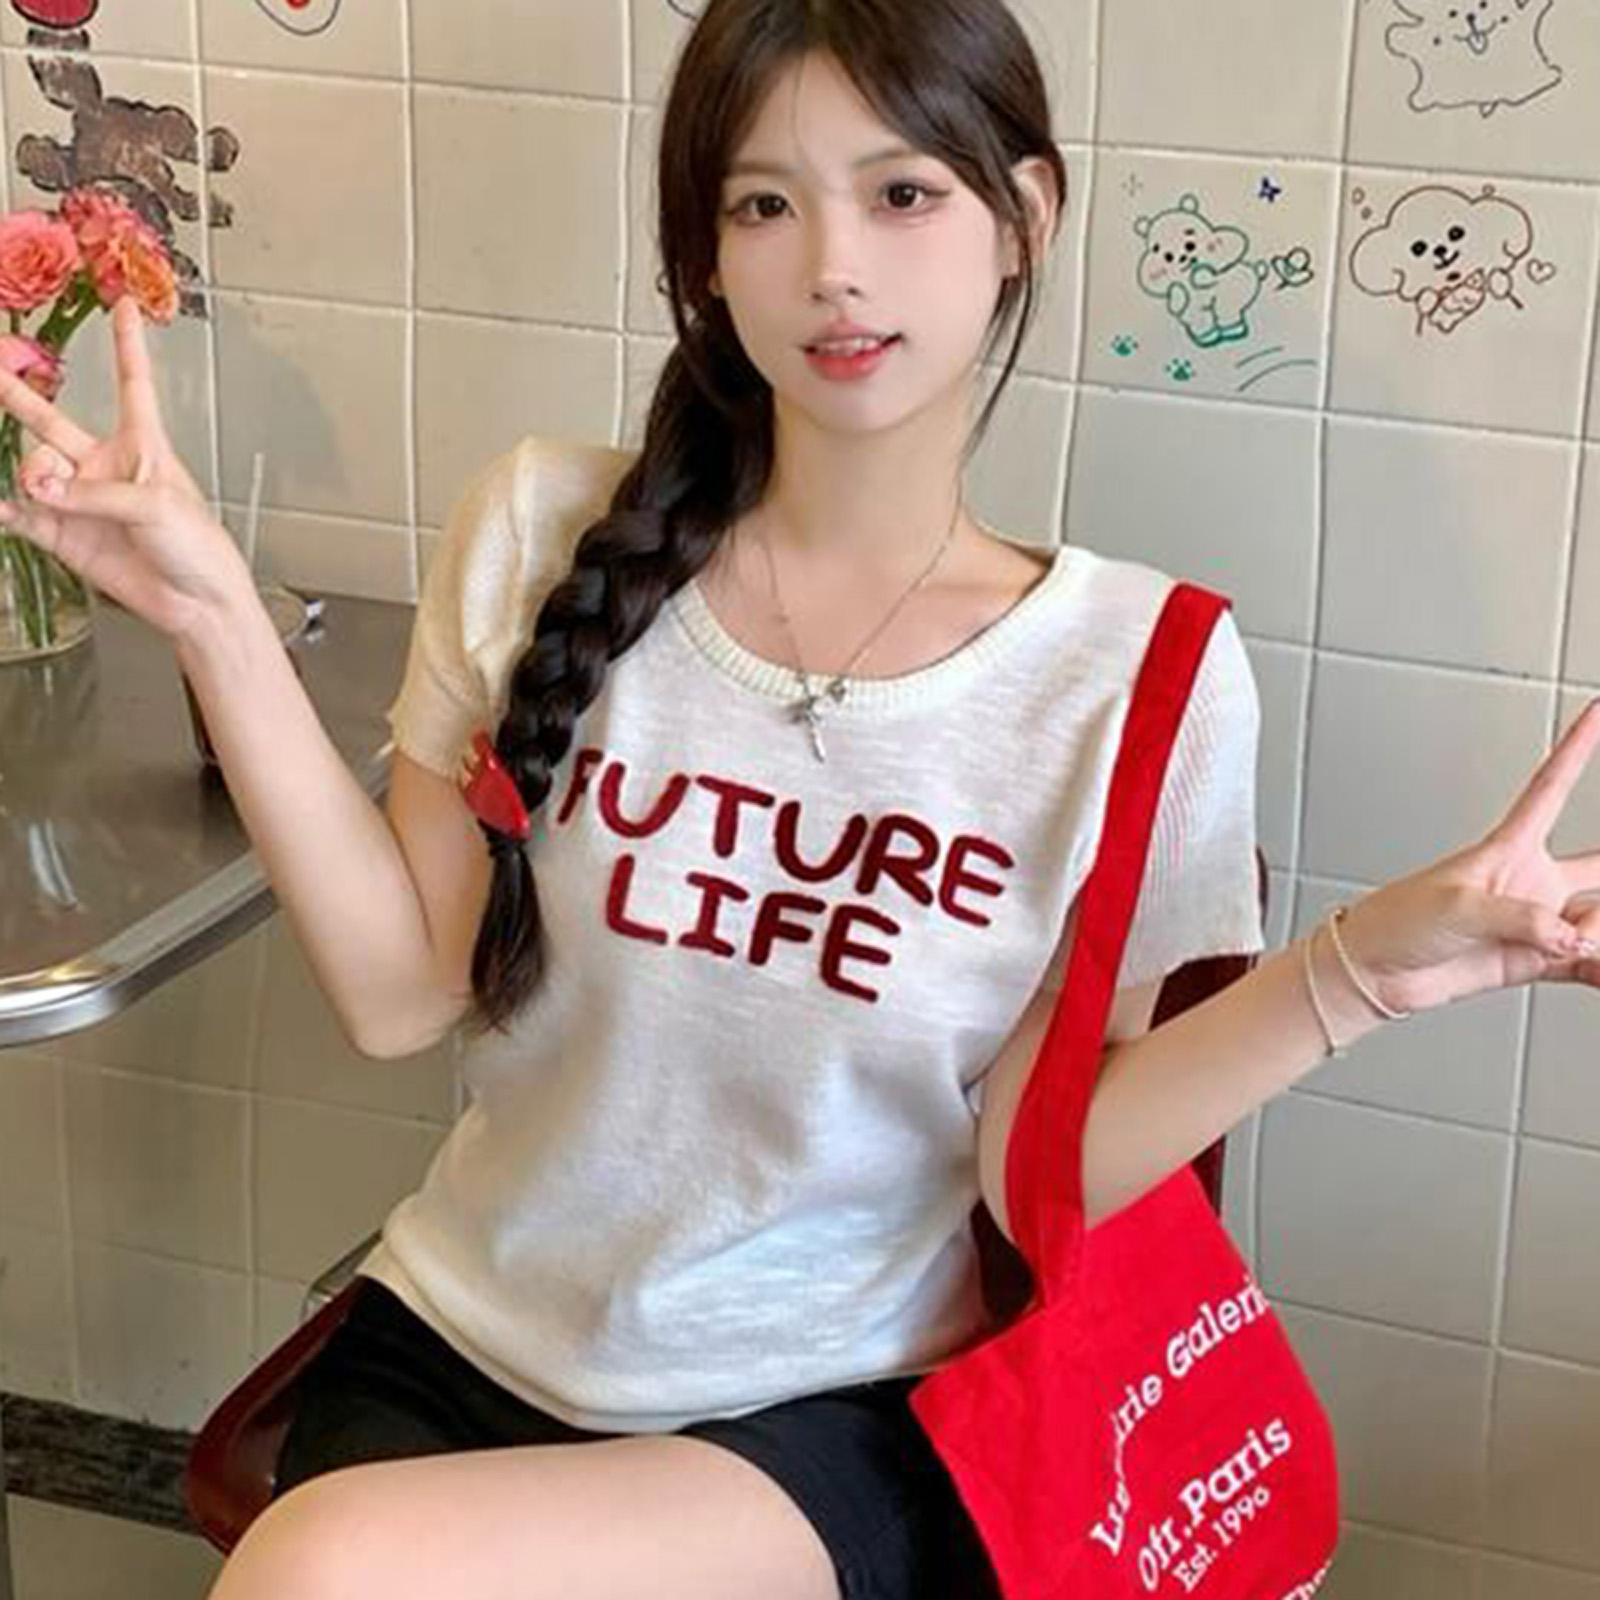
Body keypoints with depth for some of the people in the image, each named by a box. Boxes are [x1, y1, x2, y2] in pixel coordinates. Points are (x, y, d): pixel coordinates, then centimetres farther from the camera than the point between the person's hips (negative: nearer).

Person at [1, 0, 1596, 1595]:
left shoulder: (1137, 666, -9)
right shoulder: (550, 533, -3)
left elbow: (1039, 1164, -8)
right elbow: (399, 989, -3)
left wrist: (1358, 967, -22)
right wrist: (215, 616, -10)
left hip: (824, 1414, -3)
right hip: (455, 1341, 3)